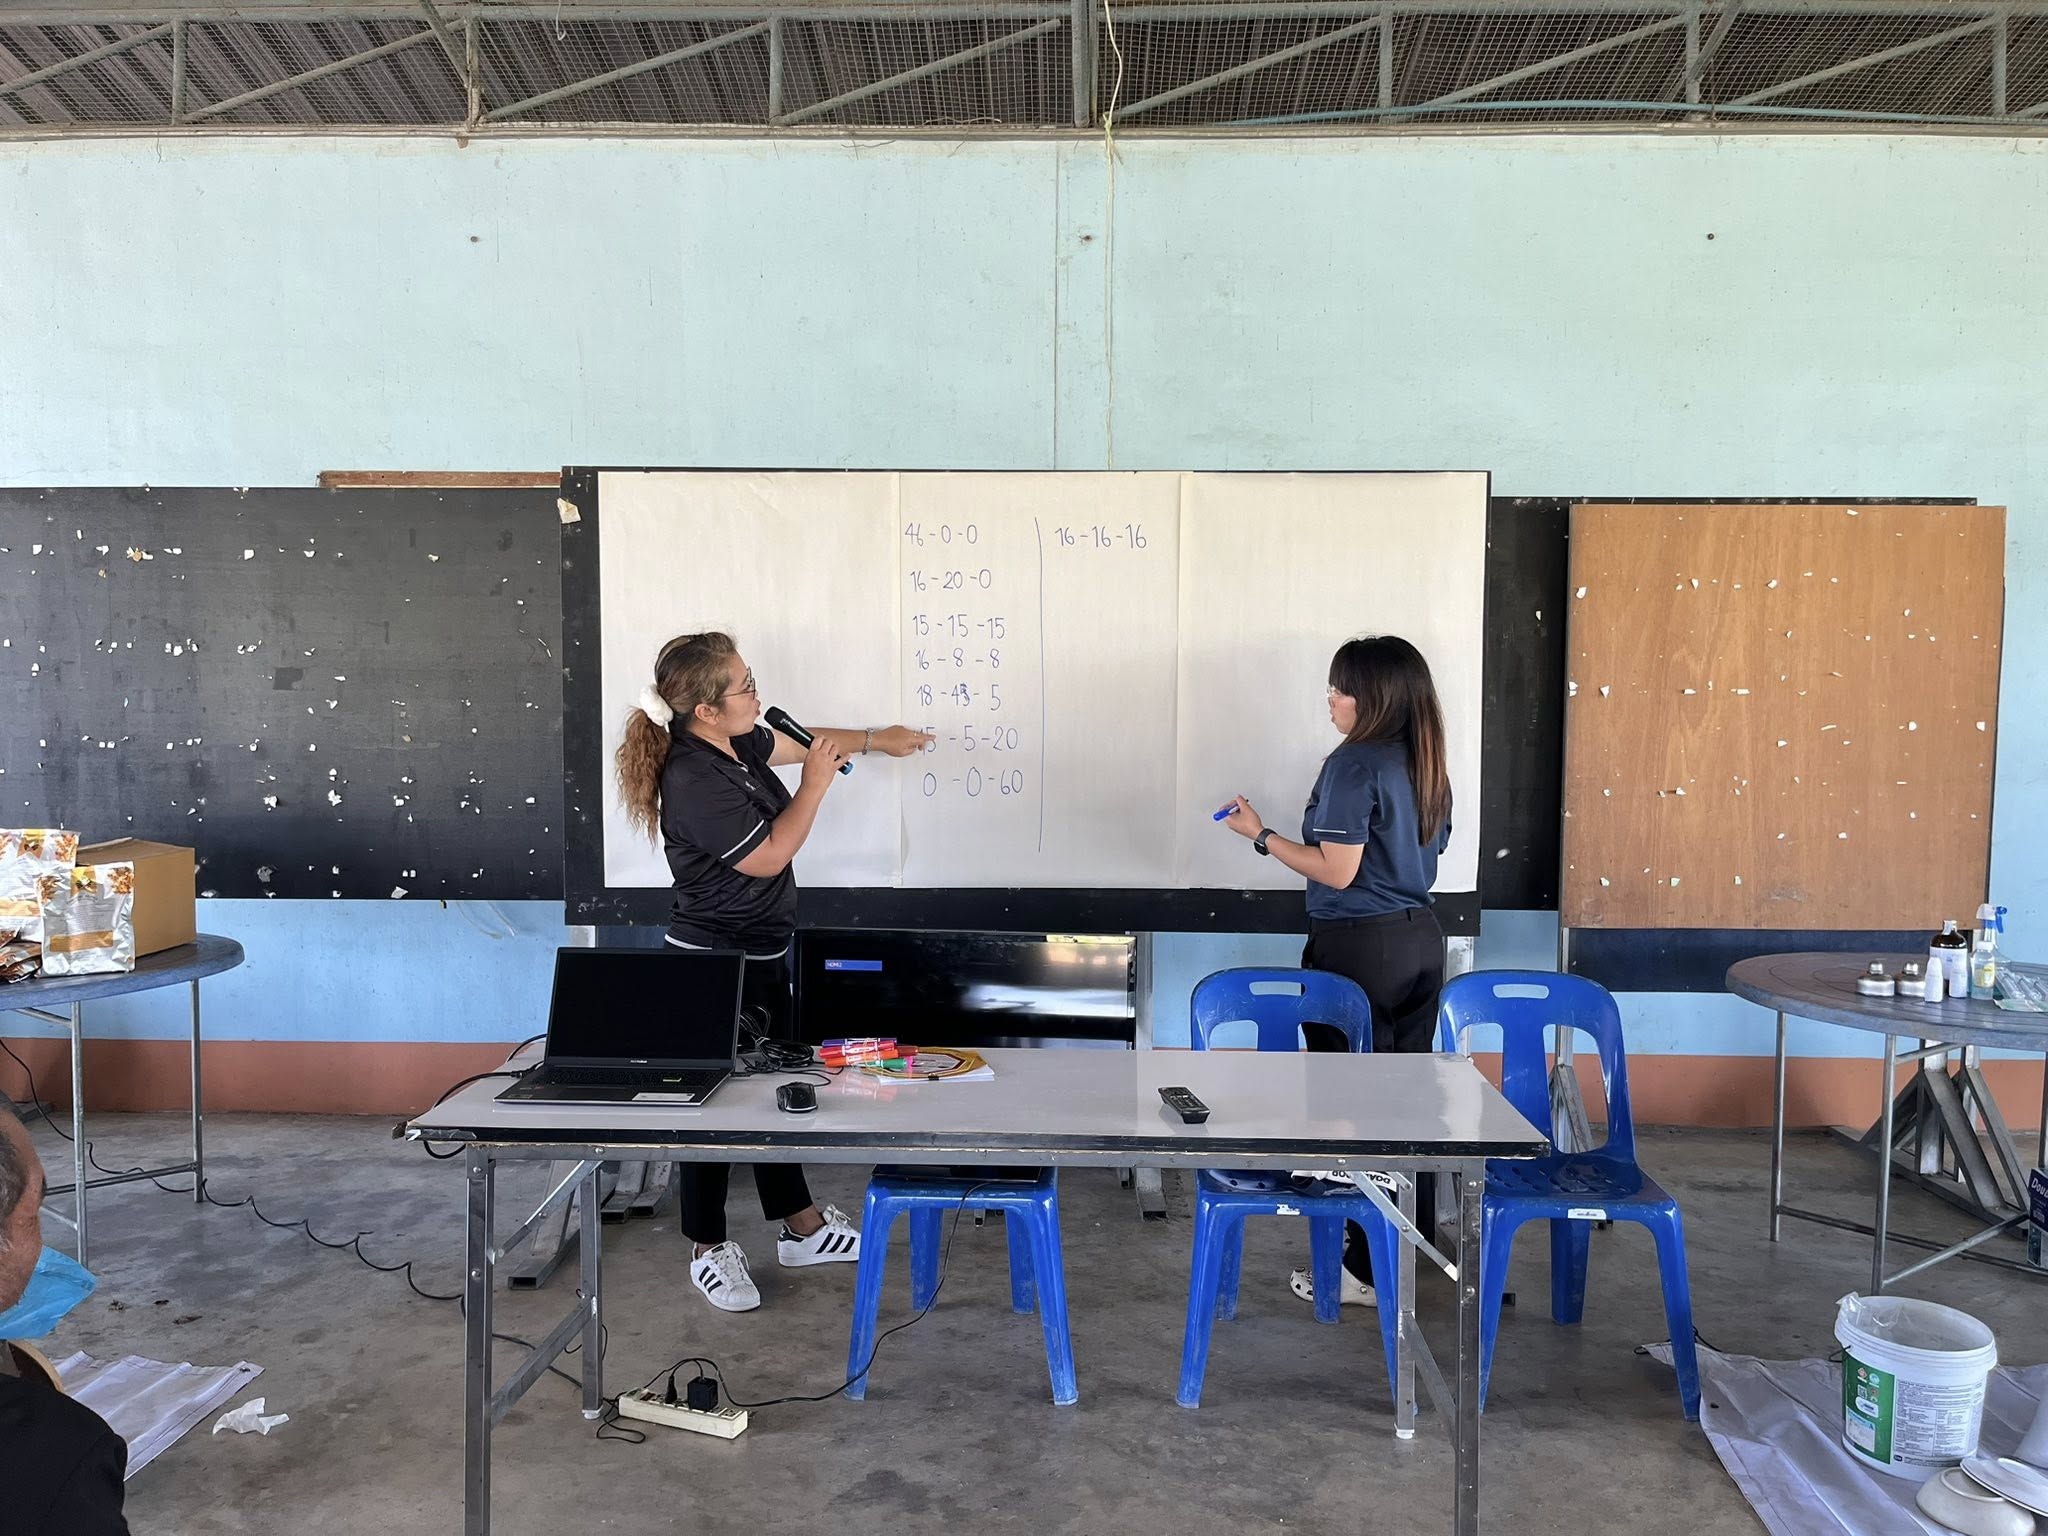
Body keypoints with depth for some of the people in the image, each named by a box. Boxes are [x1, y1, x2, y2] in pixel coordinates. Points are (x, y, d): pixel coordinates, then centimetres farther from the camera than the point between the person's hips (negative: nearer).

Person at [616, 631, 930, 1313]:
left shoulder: (736, 741, 1)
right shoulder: (694, 781, -26)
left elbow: (796, 742, 20)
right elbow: (767, 857, -22)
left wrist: (875, 739, 26)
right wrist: (814, 786, -15)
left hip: (761, 952, 10)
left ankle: (802, 1228, 32)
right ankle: (709, 1250, 22)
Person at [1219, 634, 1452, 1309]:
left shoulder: (1354, 764, -16)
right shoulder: (1427, 764, 9)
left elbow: (1338, 871, -18)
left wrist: (1261, 833, -9)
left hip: (1358, 948, -9)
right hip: (1420, 940, 9)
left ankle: (1365, 1268, 5)